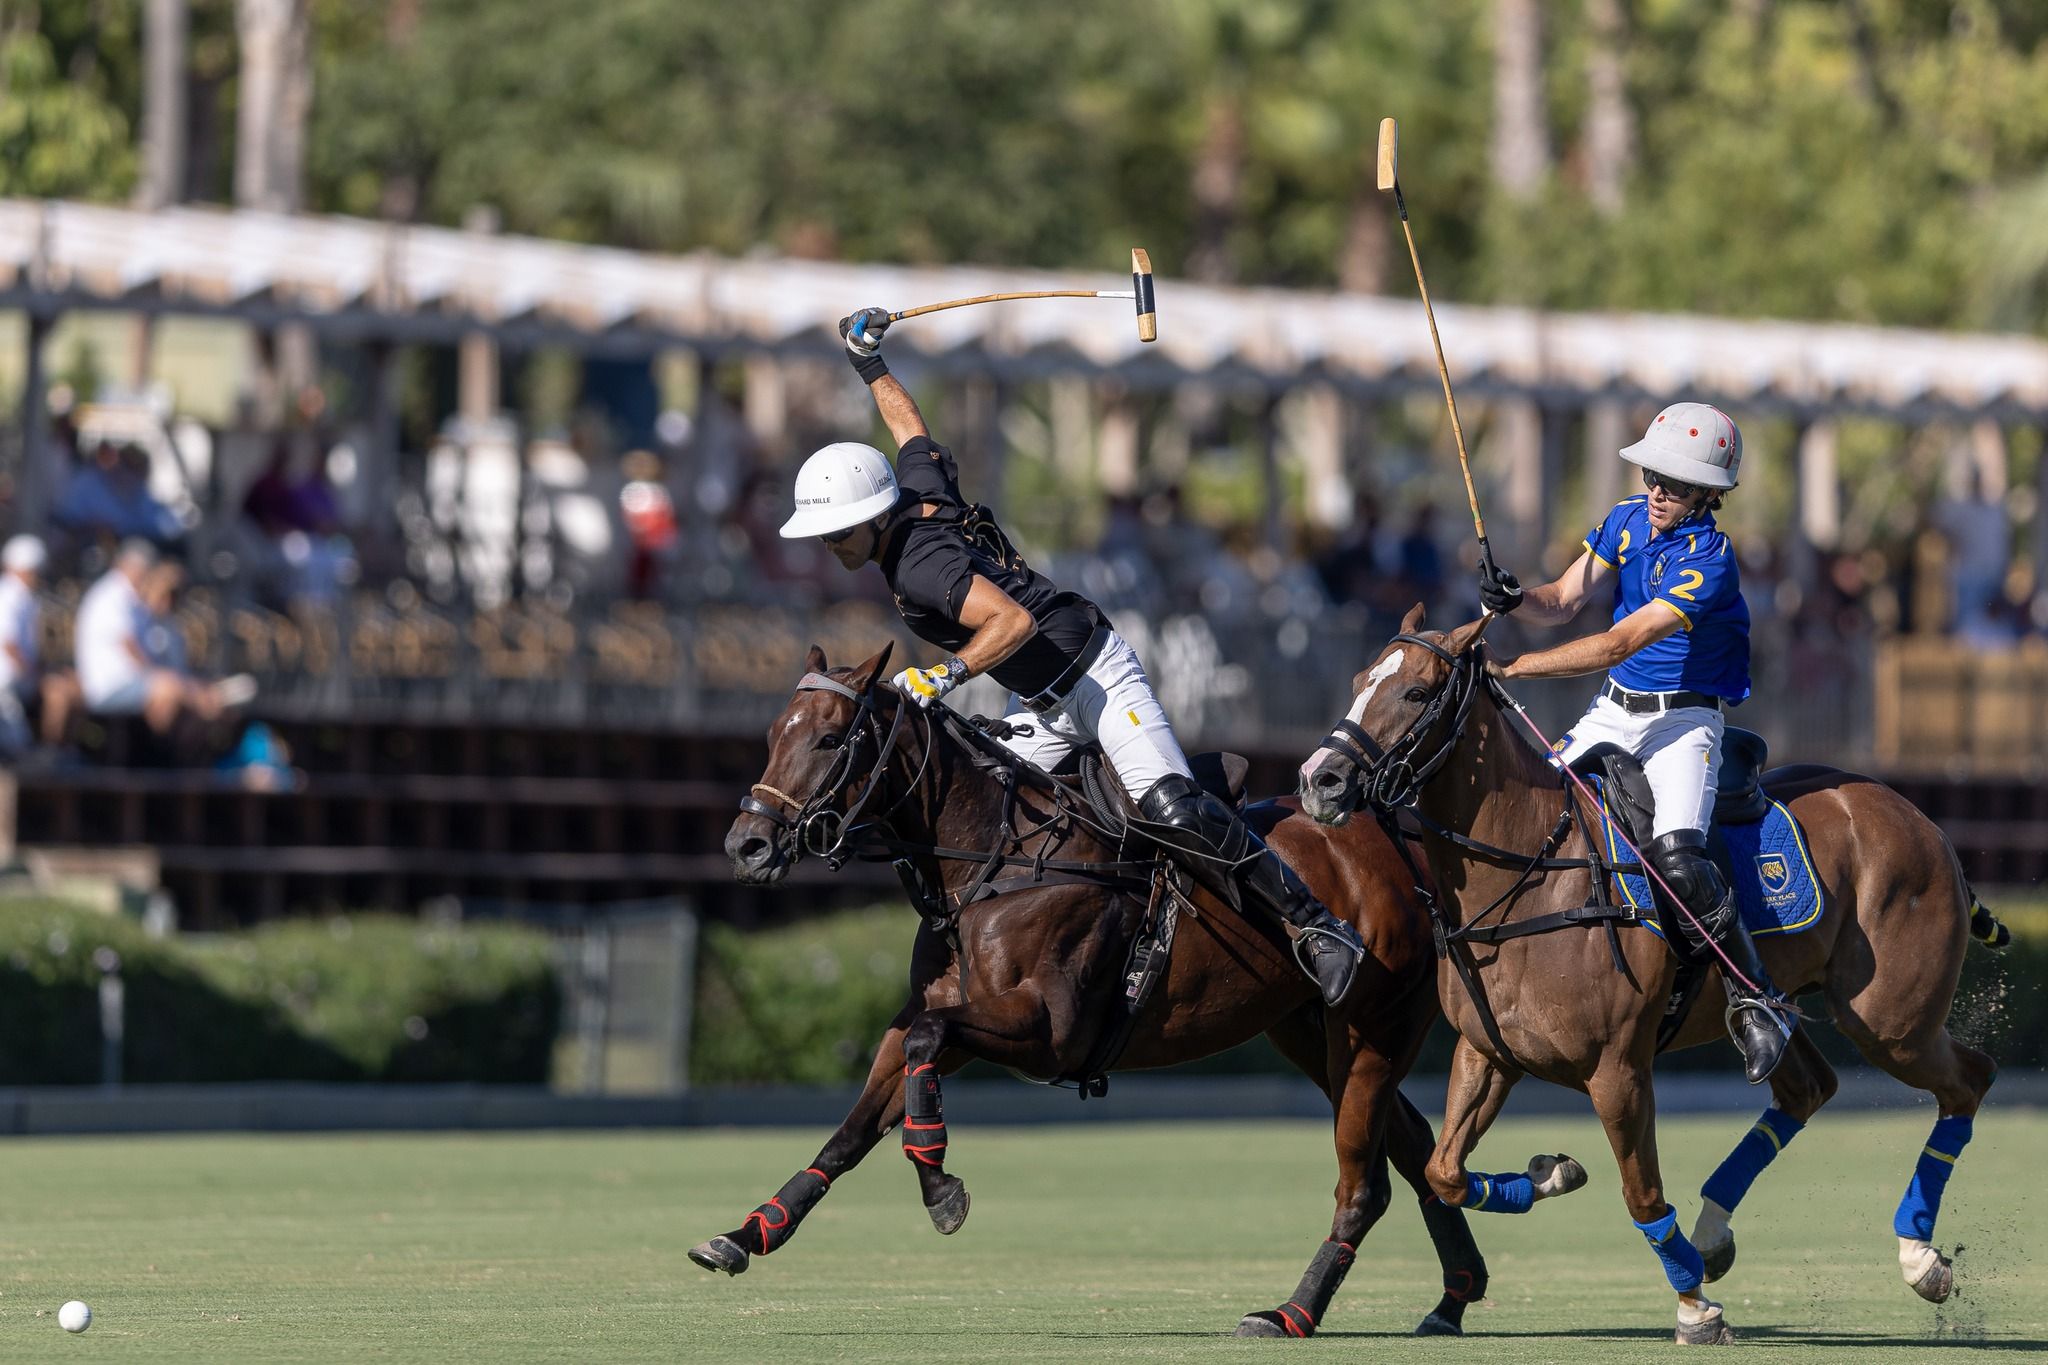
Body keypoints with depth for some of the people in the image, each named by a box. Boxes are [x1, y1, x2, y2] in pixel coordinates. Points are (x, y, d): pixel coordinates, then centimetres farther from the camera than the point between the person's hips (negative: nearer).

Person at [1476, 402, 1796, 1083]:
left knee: (1676, 856, -28)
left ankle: (1755, 1000, -18)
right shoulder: (1629, 519, 3)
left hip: (1684, 720, -7)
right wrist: (1516, 598, -22)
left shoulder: (1709, 560, -21)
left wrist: (1513, 667, -31)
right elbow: (1563, 602, 2)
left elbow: (1618, 645, -28)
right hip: (1613, 713, 7)